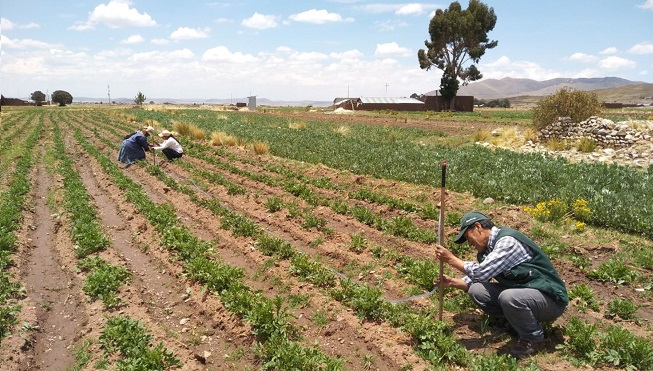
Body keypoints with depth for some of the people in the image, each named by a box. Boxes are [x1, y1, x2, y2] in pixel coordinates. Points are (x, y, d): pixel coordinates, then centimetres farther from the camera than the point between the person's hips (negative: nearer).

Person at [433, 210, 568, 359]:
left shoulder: (508, 240, -22)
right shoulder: (488, 248, 6)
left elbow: (481, 272, -28)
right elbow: (478, 277, 12)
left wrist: (451, 259, -18)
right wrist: (453, 282, -3)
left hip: (550, 298, -8)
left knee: (508, 297, -36)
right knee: (476, 290, -5)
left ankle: (534, 339, -8)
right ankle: (517, 323, 9)